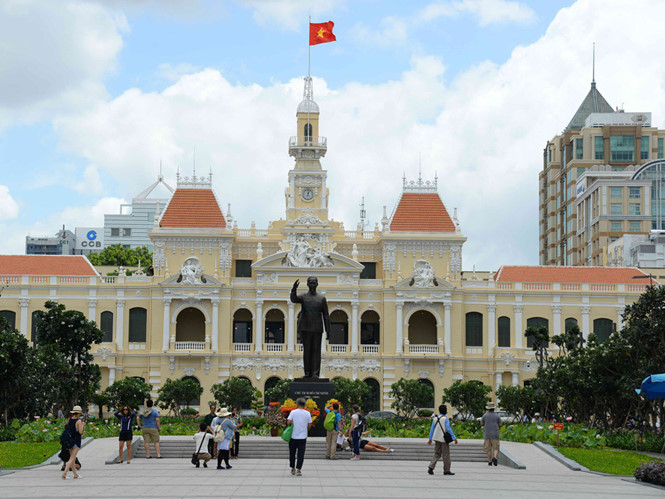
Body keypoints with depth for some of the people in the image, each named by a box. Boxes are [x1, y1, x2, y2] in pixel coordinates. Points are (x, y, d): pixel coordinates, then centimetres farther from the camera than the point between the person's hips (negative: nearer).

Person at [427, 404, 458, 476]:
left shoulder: (435, 419, 4)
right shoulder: (445, 419, -11)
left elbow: (432, 429, 7)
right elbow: (448, 429, -15)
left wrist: (430, 439, 15)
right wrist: (454, 438, -11)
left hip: (437, 439, 5)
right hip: (444, 439, -5)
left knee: (437, 454, 11)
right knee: (446, 455, 4)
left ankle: (431, 467, -4)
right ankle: (446, 470, 8)